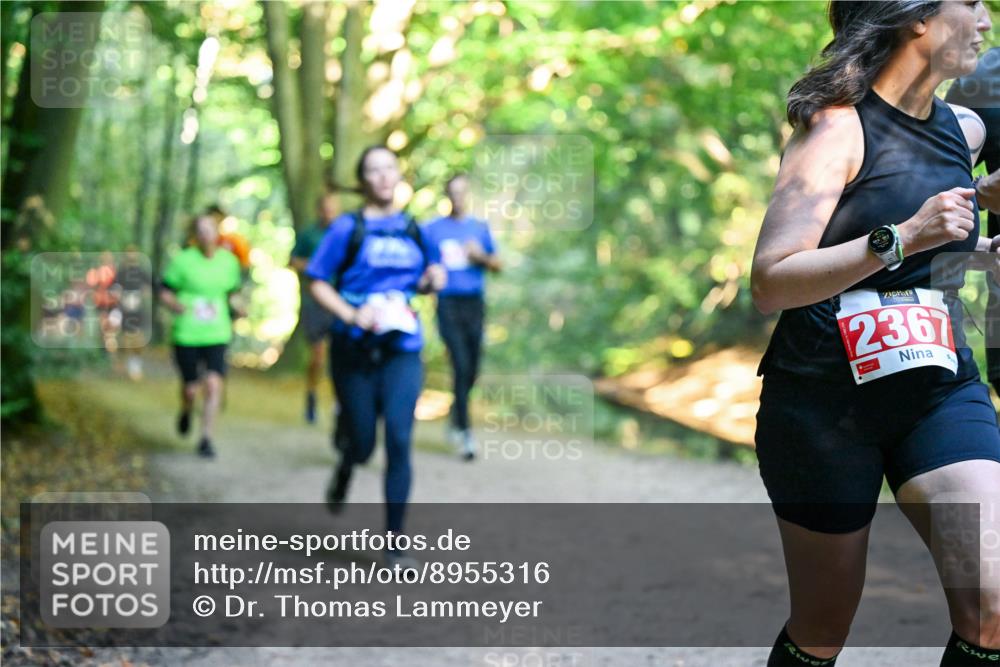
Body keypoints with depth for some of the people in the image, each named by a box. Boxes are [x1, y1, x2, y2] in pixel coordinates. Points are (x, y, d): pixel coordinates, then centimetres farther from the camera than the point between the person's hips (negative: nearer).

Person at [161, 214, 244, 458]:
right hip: (187, 335, -2)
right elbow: (164, 292, 0)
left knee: (213, 385, -14)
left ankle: (206, 439, -5)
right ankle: (186, 411, 42)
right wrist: (175, 305, -19)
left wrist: (237, 308, -3)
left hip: (217, 335, 2)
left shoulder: (229, 261, 4)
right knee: (191, 388, 5)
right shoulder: (183, 261, -6)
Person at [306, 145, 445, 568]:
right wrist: (352, 315, -18)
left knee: (399, 441, -10)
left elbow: (427, 280, 23)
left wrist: (432, 280, -1)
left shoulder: (413, 229, 10)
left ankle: (395, 543, -1)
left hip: (402, 350, 2)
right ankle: (345, 469, 45)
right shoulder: (348, 228, -2)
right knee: (363, 443, 4)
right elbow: (317, 283, -3)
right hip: (354, 351, -2)